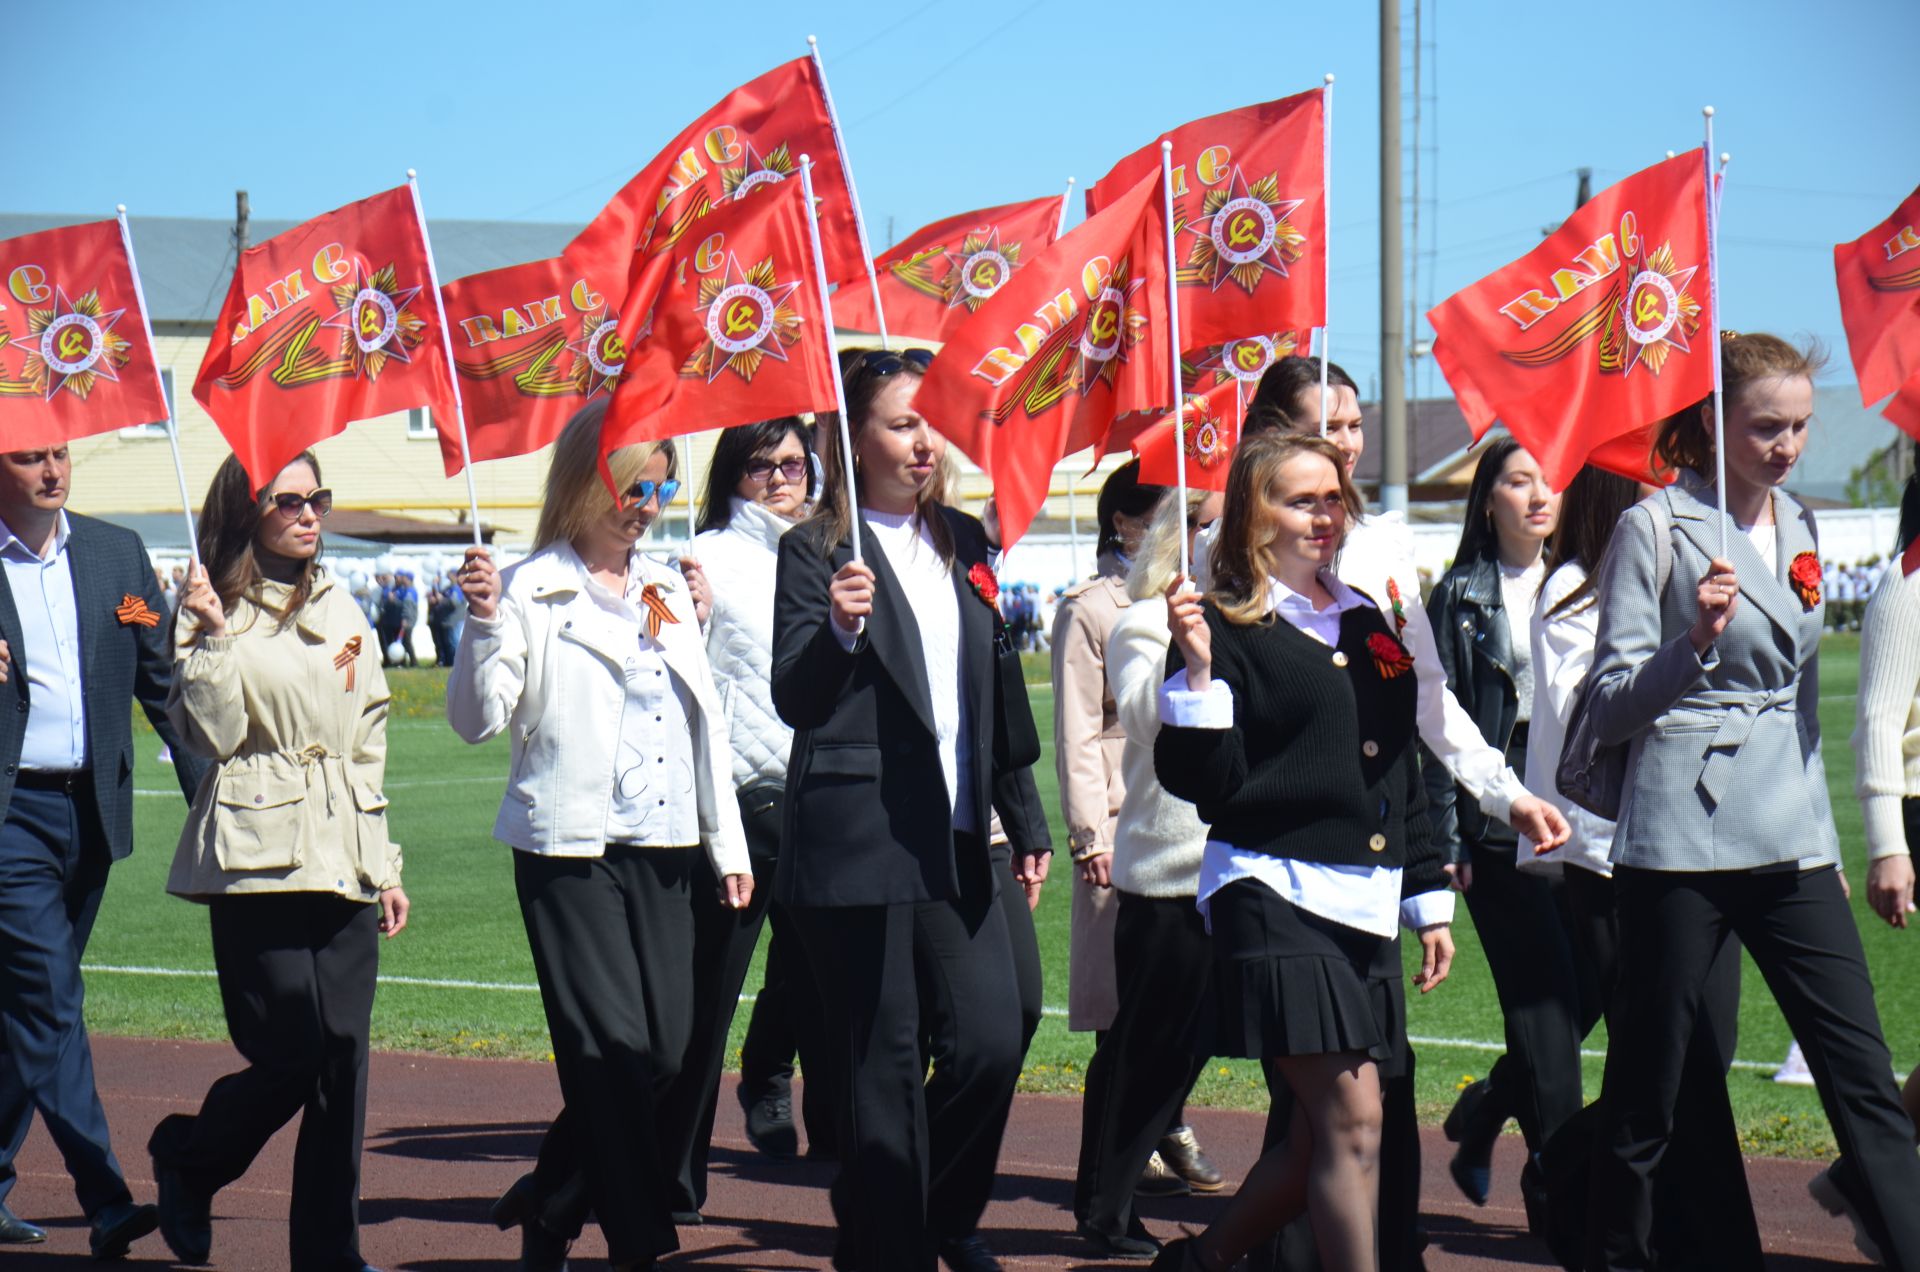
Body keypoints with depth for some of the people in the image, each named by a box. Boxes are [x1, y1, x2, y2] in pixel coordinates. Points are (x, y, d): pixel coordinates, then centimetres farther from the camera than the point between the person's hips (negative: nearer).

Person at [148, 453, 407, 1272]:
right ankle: (186, 1157, 20)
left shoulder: (340, 611, 16)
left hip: (343, 864, 5)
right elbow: (210, 734, -12)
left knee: (342, 1061, 1)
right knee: (292, 1057, -8)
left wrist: (386, 867, 17)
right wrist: (209, 636, -21)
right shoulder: (219, 612, -1)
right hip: (261, 862, -5)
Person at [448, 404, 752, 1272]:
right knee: (611, 1052, -8)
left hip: (663, 850, 6)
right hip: (572, 850, -6)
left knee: (664, 1053, 3)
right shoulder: (530, 593, -4)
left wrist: (727, 842, 17)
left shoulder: (669, 591, 14)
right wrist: (482, 623, -24)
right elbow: (477, 720, -9)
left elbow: (706, 720, 19)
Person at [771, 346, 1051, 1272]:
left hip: (958, 847, 5)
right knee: (885, 1068, -1)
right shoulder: (816, 550, -4)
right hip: (861, 845, -5)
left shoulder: (964, 544, 15)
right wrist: (838, 629, -29)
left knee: (992, 1042, -1)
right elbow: (792, 699, -11)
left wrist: (1026, 821, 21)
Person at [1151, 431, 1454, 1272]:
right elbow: (1201, 779, -12)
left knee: (1321, 1134, 8)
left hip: (1367, 904, 7)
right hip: (1275, 896, -7)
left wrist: (1429, 900, 18)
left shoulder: (1363, 621, 17)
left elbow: (1404, 775, 22)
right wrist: (1199, 668, -23)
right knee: (1352, 1122, -13)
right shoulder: (1226, 626, -4)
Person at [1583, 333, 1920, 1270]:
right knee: (1646, 1096, 0)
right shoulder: (1654, 530, -4)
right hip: (1679, 840, -5)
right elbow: (1610, 709, -7)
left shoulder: (1798, 527, 14)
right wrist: (1694, 640, -23)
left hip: (1790, 841, 5)